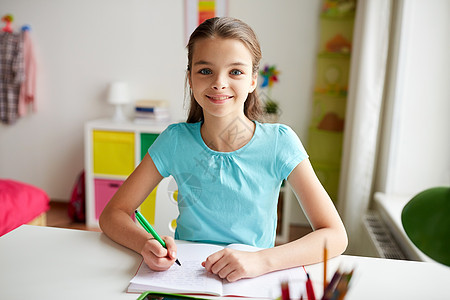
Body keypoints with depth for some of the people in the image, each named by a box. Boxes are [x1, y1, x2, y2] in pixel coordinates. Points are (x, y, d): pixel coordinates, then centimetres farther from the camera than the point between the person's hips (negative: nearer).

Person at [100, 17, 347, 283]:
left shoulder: (279, 143, -12)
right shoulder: (176, 141, -8)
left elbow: (336, 236, -14)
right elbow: (113, 214, -4)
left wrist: (261, 260, -29)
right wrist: (147, 243, -25)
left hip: (253, 284, 1)